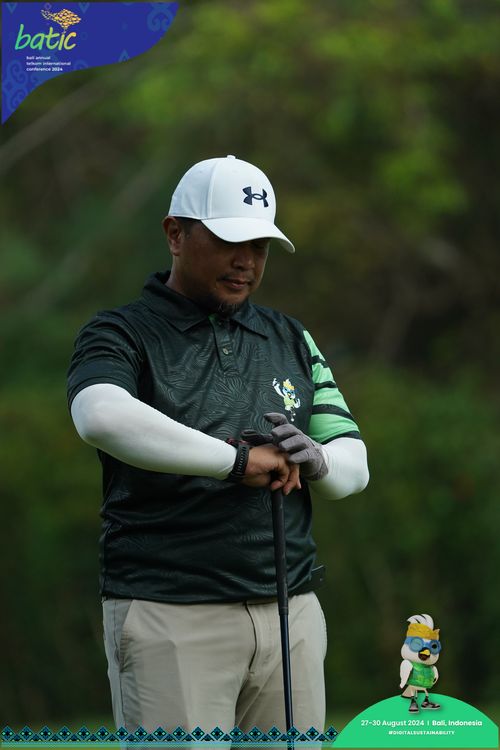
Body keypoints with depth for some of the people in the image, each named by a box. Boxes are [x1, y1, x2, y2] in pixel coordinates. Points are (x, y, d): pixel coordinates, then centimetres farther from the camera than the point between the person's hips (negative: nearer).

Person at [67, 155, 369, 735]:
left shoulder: (292, 340, 17)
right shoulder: (120, 335, -1)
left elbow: (353, 465, 14)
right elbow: (103, 418, -25)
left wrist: (315, 460, -11)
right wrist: (239, 460, -25)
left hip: (290, 617, 5)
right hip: (171, 620, -5)